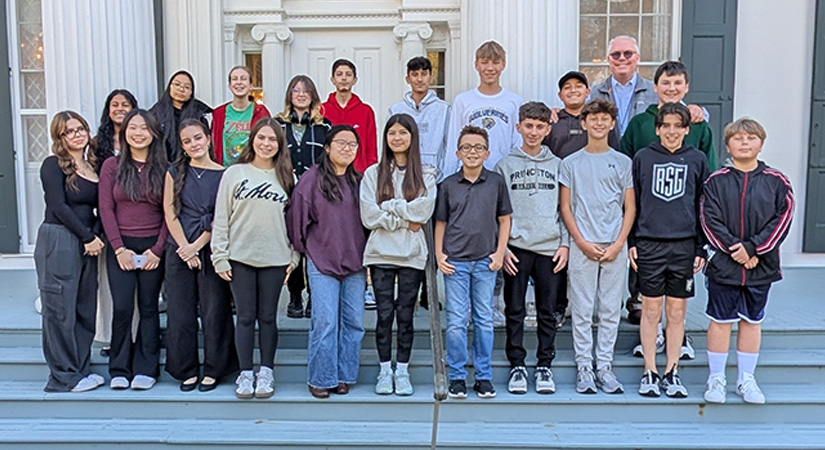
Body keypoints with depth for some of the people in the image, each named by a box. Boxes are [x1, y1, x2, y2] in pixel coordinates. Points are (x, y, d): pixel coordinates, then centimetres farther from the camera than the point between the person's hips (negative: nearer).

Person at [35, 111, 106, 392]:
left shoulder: (93, 167, 14)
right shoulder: (53, 166, -3)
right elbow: (58, 206, -11)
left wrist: (97, 235, -4)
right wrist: (88, 237, -12)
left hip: (87, 244, 6)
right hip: (58, 242, -6)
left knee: (85, 309, 9)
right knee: (61, 310, -1)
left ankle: (81, 368, 20)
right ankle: (64, 376, 7)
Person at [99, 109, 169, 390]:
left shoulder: (163, 168, 3)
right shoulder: (112, 166, 4)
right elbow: (106, 209, 0)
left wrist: (158, 249, -7)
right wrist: (120, 248, -6)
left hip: (153, 247, 0)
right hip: (120, 247, 0)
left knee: (148, 308, 4)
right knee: (122, 308, -4)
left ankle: (145, 369, 13)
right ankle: (120, 370, 10)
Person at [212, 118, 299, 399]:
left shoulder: (286, 177, 7)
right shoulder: (234, 173, 3)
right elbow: (221, 219, 1)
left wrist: (294, 257, 3)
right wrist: (220, 257, -4)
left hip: (275, 259, 1)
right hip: (240, 257, -1)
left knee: (268, 317, 7)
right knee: (246, 316, 4)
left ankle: (266, 374, 17)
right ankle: (245, 374, 14)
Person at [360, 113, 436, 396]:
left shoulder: (425, 174, 6)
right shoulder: (373, 173, 6)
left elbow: (423, 211, -9)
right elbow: (369, 216, -5)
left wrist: (389, 206, -8)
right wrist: (406, 220, -8)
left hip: (412, 254, 0)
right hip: (380, 253, 0)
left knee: (405, 315, 4)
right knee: (384, 314, 3)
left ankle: (402, 371, 16)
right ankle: (385, 371, 15)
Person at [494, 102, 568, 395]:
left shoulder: (557, 165, 10)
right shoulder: (505, 165, 6)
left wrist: (565, 243, 0)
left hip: (550, 248, 1)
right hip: (516, 248, -1)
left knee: (547, 312, 6)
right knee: (515, 311, 2)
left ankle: (544, 366, 16)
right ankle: (517, 366, 13)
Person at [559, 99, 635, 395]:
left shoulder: (623, 162, 8)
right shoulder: (571, 163, 5)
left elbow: (630, 208, 6)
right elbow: (566, 207, 3)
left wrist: (618, 244, -6)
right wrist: (582, 242, -7)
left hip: (615, 247, 1)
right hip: (582, 246, -1)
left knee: (611, 310, 6)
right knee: (582, 309, 2)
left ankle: (604, 366, 16)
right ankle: (584, 366, 12)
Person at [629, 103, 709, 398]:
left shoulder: (697, 160, 7)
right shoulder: (643, 158, 5)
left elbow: (703, 207, 9)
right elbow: (631, 203, 7)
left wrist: (701, 248, 4)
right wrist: (630, 243, 2)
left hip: (684, 245, 1)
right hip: (649, 244, -1)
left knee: (677, 312, 6)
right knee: (651, 310, 3)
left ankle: (671, 373, 17)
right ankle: (650, 372, 13)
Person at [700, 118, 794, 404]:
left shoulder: (776, 182, 1)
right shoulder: (716, 181, -2)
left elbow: (782, 219, -5)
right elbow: (710, 221, -7)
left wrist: (753, 249, -14)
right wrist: (735, 249, -15)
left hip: (762, 266, 2)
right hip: (723, 266, -1)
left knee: (752, 321, 12)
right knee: (720, 321, 6)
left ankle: (746, 380, 25)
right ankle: (716, 379, 18)